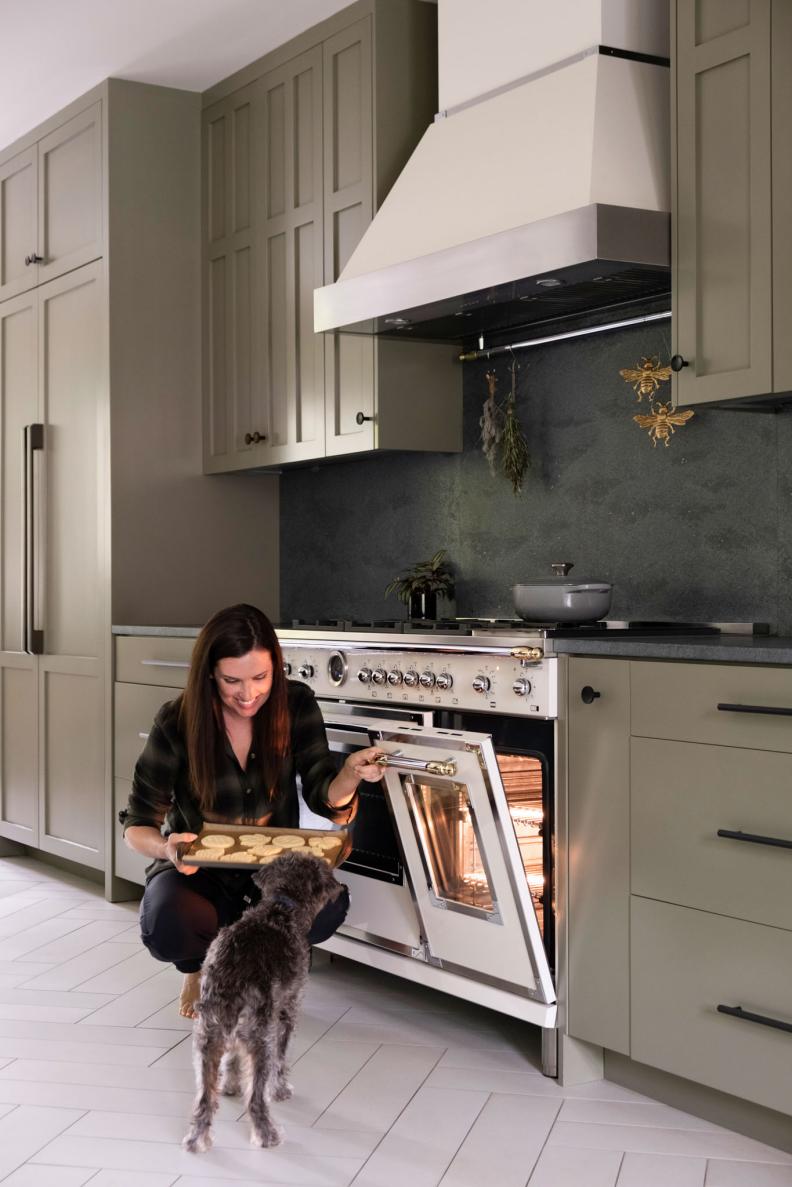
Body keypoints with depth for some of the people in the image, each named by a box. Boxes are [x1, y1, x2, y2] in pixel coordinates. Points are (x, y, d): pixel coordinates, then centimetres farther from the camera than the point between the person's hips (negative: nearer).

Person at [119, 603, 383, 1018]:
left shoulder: (296, 704, -11)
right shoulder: (177, 723, -16)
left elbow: (324, 798, -11)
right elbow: (137, 824, -11)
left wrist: (350, 773, -35)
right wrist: (166, 847, -35)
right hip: (197, 872, -1)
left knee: (327, 905, -30)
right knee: (168, 923, -35)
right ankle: (199, 967, 7)